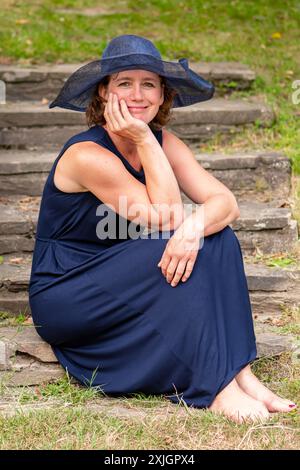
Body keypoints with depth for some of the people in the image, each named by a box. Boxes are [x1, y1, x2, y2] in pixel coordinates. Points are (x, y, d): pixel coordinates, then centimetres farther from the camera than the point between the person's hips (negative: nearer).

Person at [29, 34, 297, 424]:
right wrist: (143, 140, -26)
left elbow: (226, 202, -13)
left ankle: (240, 373, -21)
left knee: (217, 238, -16)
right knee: (171, 253, -29)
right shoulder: (87, 154, -21)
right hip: (65, 299, -6)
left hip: (130, 286, 6)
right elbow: (167, 218, -24)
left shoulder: (162, 142, 1)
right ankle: (216, 388, -28)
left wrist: (194, 227, -34)